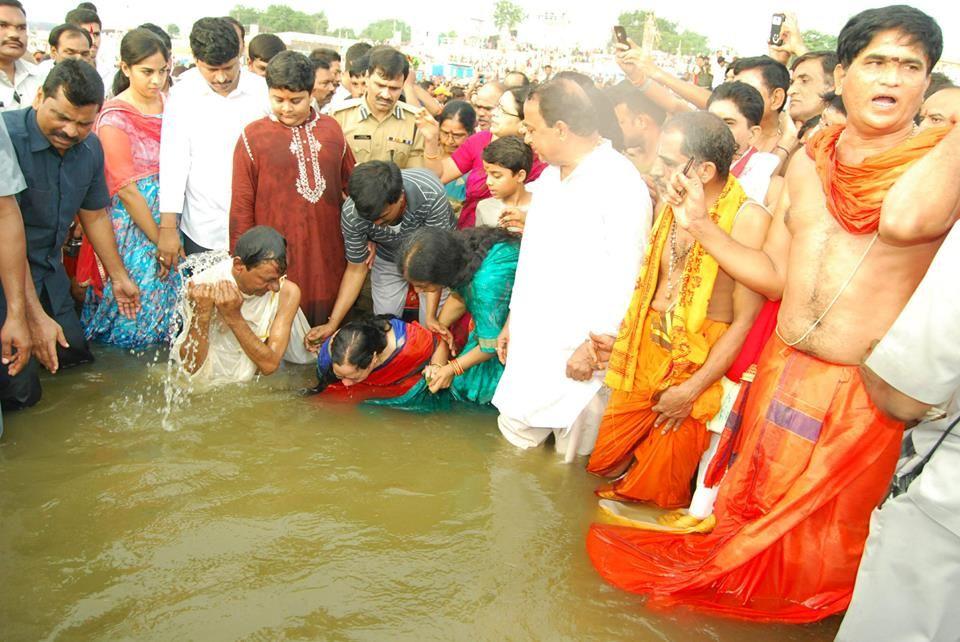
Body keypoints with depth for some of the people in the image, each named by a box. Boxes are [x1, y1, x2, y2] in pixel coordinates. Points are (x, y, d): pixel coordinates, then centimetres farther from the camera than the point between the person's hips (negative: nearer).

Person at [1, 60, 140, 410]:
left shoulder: (90, 148, 0)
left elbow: (95, 215, 15)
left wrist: (118, 277, 23)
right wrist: (35, 316, -27)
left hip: (49, 269, 7)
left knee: (76, 360, 15)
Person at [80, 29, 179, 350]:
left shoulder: (168, 104, 3)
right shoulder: (114, 118, -13)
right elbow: (127, 191, -14)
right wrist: (160, 241, -12)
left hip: (166, 216, 5)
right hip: (133, 224, -5)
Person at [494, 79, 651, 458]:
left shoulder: (621, 183, -15)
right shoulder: (550, 176, 14)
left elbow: (622, 276, -18)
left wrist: (592, 344, -16)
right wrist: (514, 319, 20)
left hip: (578, 352, -8)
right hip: (530, 342, 8)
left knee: (571, 455, 2)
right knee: (514, 433, 13)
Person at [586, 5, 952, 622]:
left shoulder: (941, 158, -10)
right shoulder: (808, 162, 4)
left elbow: (905, 220, -35)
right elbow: (776, 276, 9)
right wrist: (700, 224, -1)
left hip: (864, 391, -4)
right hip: (782, 372, 4)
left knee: (819, 534, 17)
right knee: (753, 507, 23)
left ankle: (794, 605, 44)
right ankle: (736, 583, 49)